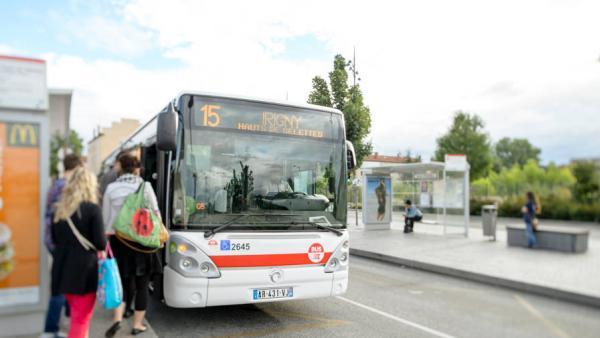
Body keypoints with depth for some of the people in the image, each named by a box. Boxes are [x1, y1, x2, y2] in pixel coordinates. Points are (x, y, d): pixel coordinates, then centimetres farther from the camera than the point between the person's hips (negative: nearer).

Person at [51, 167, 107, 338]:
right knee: (81, 317, 6)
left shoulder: (60, 208, 3)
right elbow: (101, 244, -15)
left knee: (76, 313, 24)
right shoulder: (93, 209, -14)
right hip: (84, 269, -6)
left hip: (63, 268, 6)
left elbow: (55, 239, 12)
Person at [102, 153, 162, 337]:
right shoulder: (145, 186, -5)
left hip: (119, 240, 2)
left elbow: (106, 218, 4)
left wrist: (107, 239, 13)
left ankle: (117, 319, -1)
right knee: (142, 285, 10)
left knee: (125, 282, 16)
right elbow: (155, 212, 0)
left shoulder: (111, 188, 1)